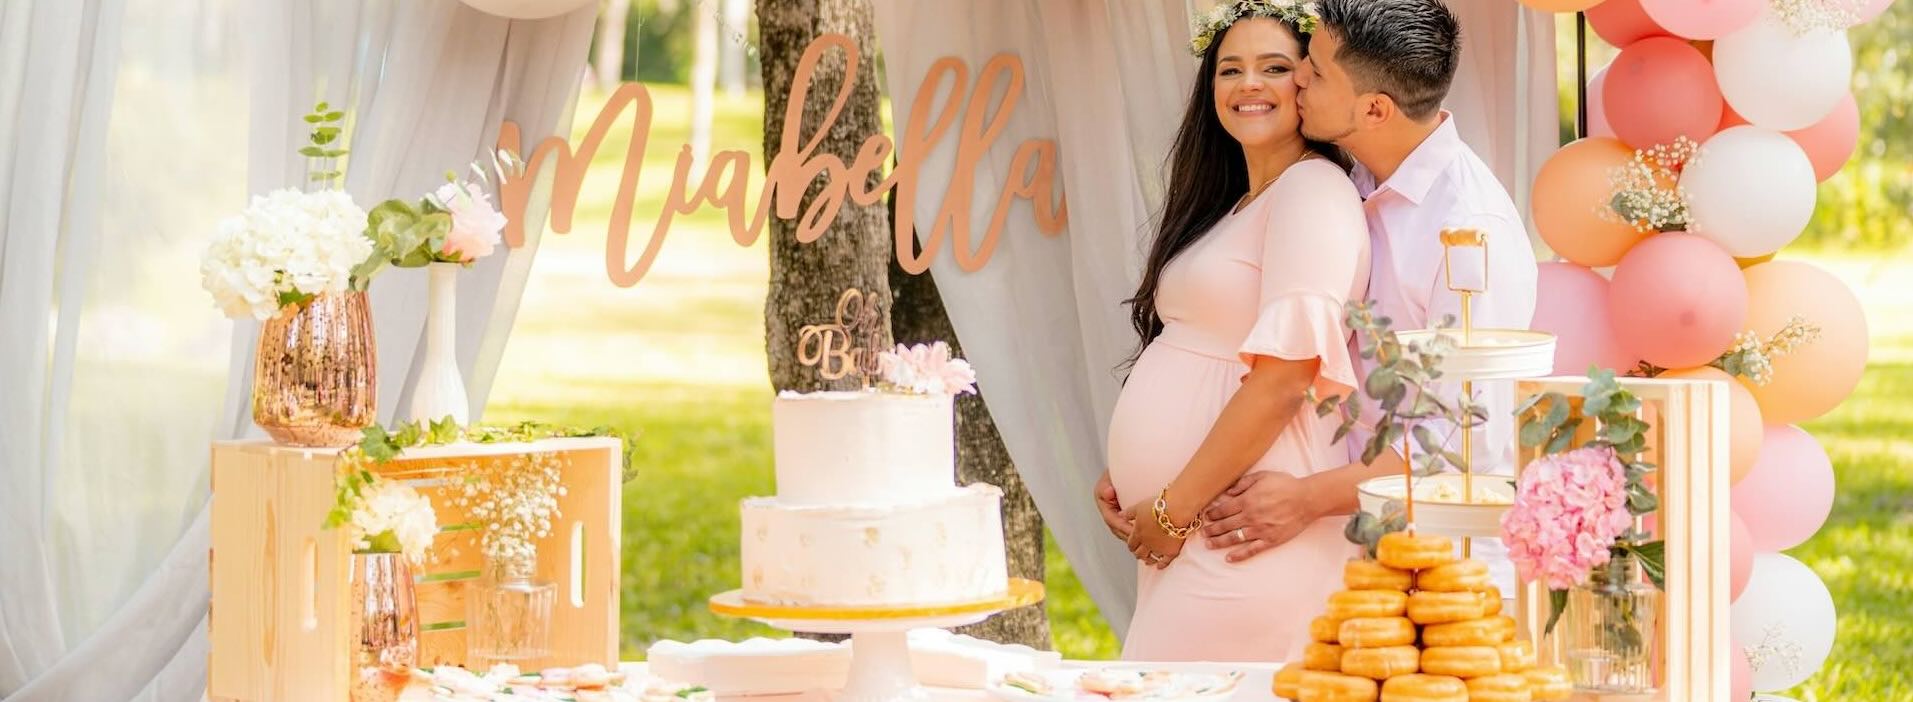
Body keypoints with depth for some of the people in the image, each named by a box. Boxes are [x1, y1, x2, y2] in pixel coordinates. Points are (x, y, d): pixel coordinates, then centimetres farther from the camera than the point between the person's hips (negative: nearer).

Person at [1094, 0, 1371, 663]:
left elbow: (1284, 377, -18)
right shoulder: (1229, 206, 19)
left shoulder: (1314, 191, -10)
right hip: (1175, 532, 9)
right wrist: (1121, 476, 6)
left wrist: (1174, 509, -15)